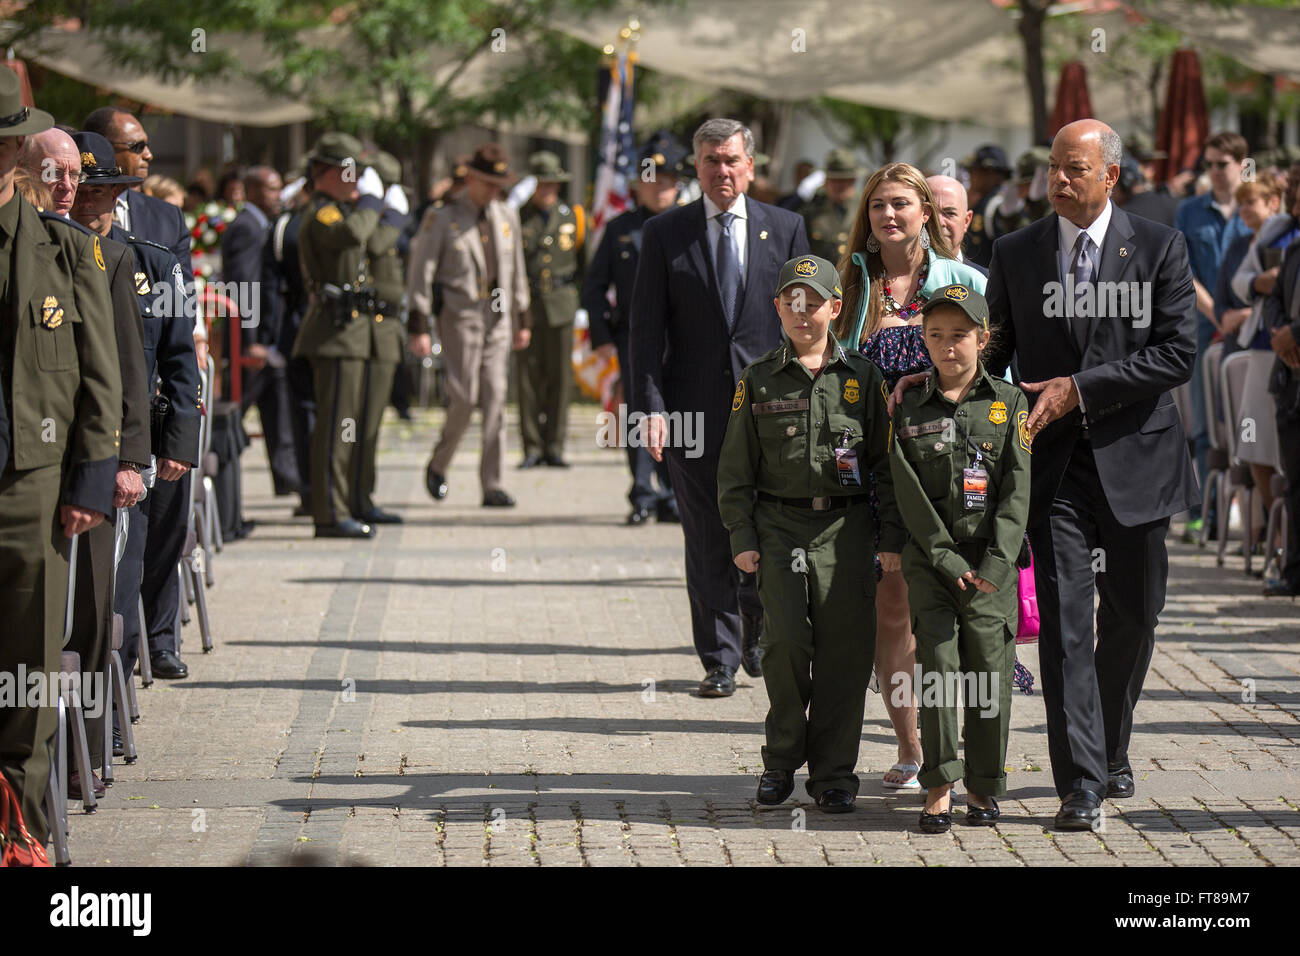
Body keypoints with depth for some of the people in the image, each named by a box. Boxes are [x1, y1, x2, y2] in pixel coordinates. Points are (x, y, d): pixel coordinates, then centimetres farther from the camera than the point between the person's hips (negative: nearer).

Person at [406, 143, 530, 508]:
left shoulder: (507, 217, 12)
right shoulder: (441, 219, -4)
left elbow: (516, 272, 21)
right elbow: (419, 274, -6)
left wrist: (522, 320, 20)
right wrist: (418, 327, -11)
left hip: (498, 320, 5)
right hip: (459, 318, -5)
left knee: (495, 399, -2)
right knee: (464, 399, -9)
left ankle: (492, 486, -2)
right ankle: (438, 466, 14)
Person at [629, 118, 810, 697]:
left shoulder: (785, 228, 8)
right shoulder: (664, 233, 4)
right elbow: (646, 327, 1)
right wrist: (651, 405, -8)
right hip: (695, 407, 0)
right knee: (707, 540, 1)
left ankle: (756, 628, 27)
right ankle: (720, 660, 9)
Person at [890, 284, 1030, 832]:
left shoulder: (1009, 404, 5)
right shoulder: (909, 411, 6)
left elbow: (1017, 490, -1)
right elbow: (910, 496, 1)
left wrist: (995, 562, -11)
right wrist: (947, 559, -9)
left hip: (992, 559, 0)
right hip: (931, 558, 0)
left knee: (990, 667, -2)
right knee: (938, 662, -7)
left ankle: (983, 786, 10)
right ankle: (940, 787, -2)